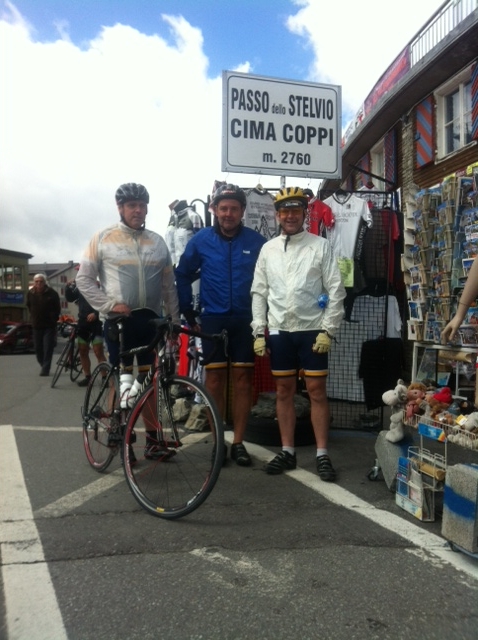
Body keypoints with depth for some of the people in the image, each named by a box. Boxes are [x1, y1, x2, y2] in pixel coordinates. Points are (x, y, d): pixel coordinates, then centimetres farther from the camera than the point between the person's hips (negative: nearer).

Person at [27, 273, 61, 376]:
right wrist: (33, 317, 13)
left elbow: (57, 308, 0)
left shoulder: (52, 293, -10)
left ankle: (45, 369, -4)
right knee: (38, 348, 9)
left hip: (49, 325, -4)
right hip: (36, 325, 4)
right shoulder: (30, 293, 0)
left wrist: (54, 319, -1)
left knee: (48, 348, -8)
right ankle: (44, 366, 26)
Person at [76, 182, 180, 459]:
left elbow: (169, 285, 11)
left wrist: (175, 320, 7)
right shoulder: (103, 238, 0)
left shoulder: (158, 241, 9)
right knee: (122, 381, 2)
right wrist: (109, 304, -13)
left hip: (151, 320, 3)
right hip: (119, 321, -3)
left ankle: (153, 440, 17)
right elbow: (84, 279, -2)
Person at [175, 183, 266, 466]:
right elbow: (183, 276, 8)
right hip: (213, 319, 0)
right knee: (215, 377, 4)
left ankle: (238, 442, 15)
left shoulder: (256, 241, -2)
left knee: (243, 378, 5)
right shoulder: (201, 240, 0)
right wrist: (188, 312, 4)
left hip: (245, 320, 0)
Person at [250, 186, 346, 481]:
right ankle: (288, 452, 22)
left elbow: (336, 290, -3)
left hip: (312, 330, -3)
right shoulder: (268, 249, 8)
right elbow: (259, 292, 8)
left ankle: (323, 455, 13)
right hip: (279, 331, 3)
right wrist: (259, 332, 2)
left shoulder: (321, 245, 0)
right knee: (284, 391, 10)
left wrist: (328, 330, -10)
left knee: (317, 391, 1)